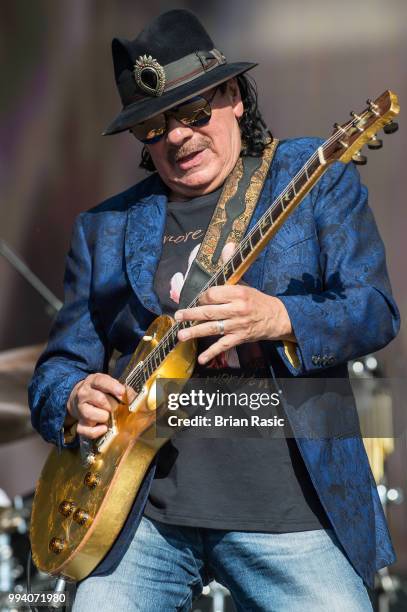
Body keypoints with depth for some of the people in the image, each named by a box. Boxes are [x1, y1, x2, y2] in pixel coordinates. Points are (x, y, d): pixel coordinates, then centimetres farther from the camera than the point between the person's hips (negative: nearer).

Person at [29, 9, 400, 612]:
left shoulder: (318, 176, 6)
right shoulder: (104, 227, 12)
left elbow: (376, 310, -3)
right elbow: (59, 366, 14)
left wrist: (278, 319, -22)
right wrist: (73, 400, -10)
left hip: (291, 513, -2)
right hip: (144, 512, 2)